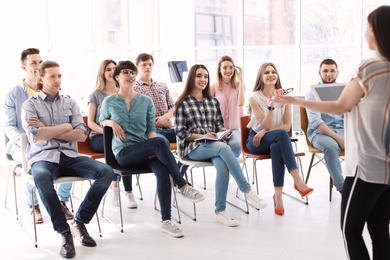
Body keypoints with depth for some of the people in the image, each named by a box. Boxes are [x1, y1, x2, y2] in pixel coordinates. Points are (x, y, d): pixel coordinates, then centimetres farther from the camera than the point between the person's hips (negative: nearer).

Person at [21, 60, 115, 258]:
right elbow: (35, 136, -12)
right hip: (43, 157, -3)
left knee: (106, 172, -22)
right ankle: (65, 232, -26)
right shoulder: (30, 105, 5)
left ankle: (80, 221, -8)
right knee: (41, 178, -41)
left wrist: (48, 130, -6)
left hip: (69, 156, 4)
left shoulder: (70, 102, 13)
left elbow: (81, 135, 1)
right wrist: (66, 126, -4)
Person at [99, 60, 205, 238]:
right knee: (160, 142, -32)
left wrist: (153, 150, -10)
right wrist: (112, 123, -3)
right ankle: (183, 186, -24)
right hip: (124, 153, -3)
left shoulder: (146, 101, 11)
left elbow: (151, 129, 10)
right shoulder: (109, 102, 6)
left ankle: (166, 221, -29)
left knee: (162, 171, -31)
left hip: (145, 150, 3)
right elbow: (101, 120, 21)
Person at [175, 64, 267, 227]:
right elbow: (180, 131, -1)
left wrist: (223, 132, -6)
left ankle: (220, 211, -27)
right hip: (192, 147, -4)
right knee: (224, 148, -34)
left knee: (223, 167, -32)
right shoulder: (182, 103, 5)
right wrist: (202, 136, -15)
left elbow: (220, 125, 18)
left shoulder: (213, 101, 20)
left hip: (215, 145, 4)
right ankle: (247, 190, -33)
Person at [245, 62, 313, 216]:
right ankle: (298, 180, -43)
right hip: (256, 140, -2)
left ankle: (278, 195, -40)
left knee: (276, 147, -38)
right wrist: (271, 104, -28)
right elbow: (265, 124, -14)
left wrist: (265, 132, -16)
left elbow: (287, 126, -3)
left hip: (276, 140, 2)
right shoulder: (255, 98, -6)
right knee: (281, 134, -35)